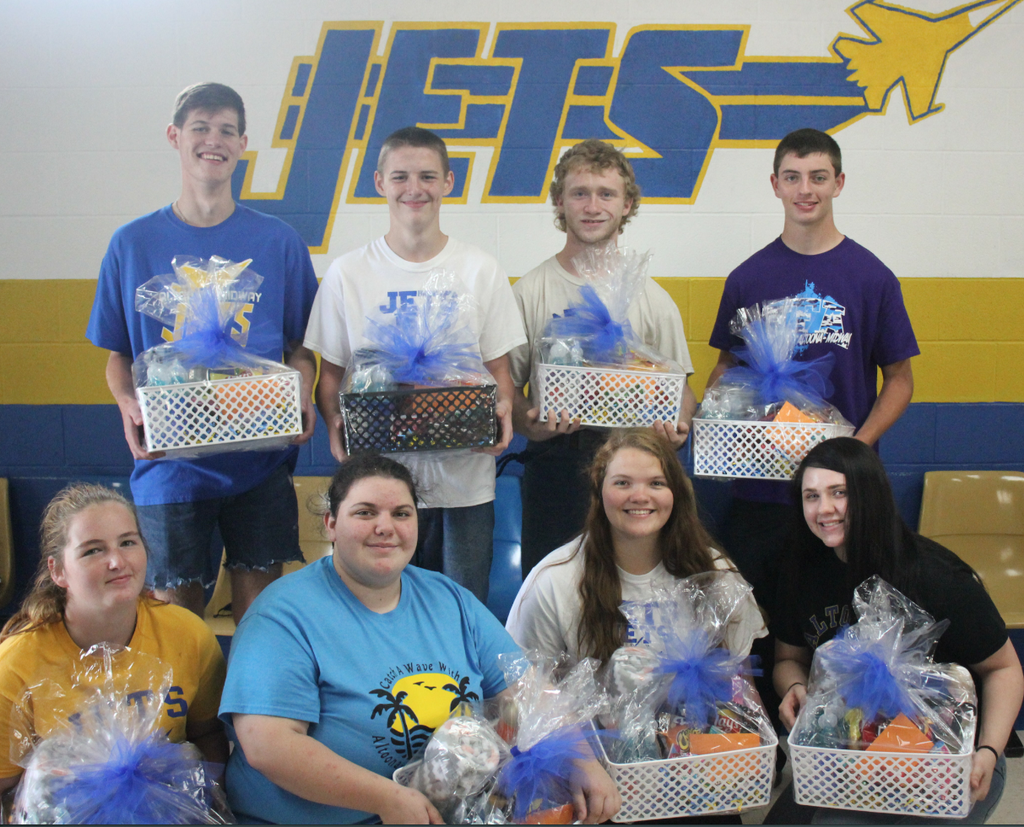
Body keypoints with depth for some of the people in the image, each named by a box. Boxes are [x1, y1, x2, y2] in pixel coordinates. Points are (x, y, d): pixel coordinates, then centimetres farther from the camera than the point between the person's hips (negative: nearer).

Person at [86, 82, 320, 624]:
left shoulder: (278, 241, 4)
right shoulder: (133, 244, 5)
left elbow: (301, 345, 9)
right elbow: (118, 355, 10)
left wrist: (301, 397, -11)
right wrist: (129, 406, -10)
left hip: (260, 459, 0)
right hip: (170, 459, 0)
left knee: (260, 605, 6)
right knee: (175, 608, 6)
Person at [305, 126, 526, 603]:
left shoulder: (481, 270, 5)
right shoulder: (347, 274, 3)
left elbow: (498, 366, 7)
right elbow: (331, 371, 7)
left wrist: (503, 412, -13)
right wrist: (336, 426, -12)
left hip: (464, 479, 1)